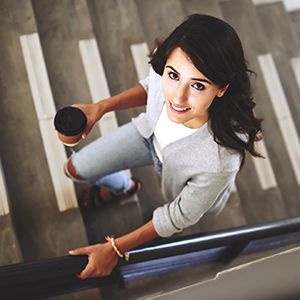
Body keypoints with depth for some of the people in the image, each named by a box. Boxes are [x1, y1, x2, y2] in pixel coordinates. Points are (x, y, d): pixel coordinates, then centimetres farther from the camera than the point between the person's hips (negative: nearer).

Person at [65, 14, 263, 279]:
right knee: (75, 169, 14)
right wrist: (101, 107, -19)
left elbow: (181, 215, -29)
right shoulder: (166, 64, -38)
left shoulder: (221, 160, -49)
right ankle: (123, 187, 48)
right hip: (152, 133, 4)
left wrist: (114, 249, -21)